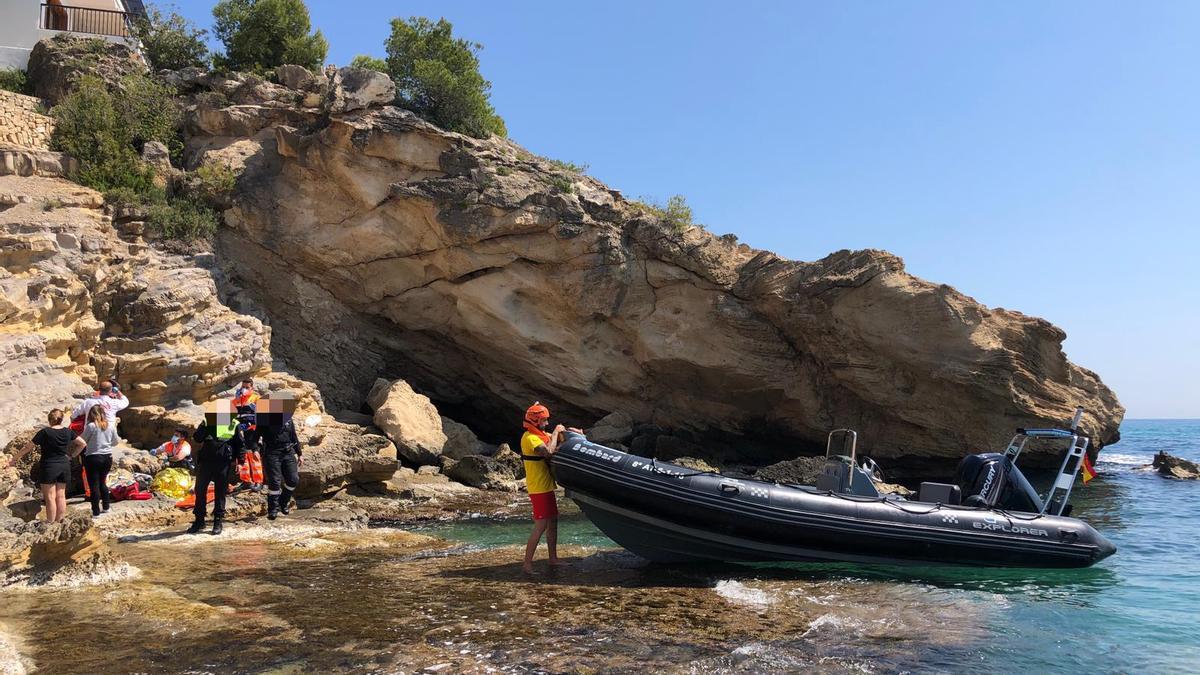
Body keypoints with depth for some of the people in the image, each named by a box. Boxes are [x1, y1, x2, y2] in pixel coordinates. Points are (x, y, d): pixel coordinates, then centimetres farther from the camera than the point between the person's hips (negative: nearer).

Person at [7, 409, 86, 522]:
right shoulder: (67, 431, 0)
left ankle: (51, 523, 3)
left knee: (50, 497, 1)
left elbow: (28, 447, -7)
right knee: (61, 495, 10)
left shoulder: (45, 432, -12)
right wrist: (71, 455, 9)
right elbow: (83, 444, 5)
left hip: (49, 466, -4)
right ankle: (60, 522, 14)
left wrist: (14, 458, 2)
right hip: (64, 465, 4)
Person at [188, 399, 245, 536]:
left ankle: (218, 522, 12)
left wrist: (240, 461, 3)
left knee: (220, 492, 3)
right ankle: (199, 520, 17)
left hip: (223, 464, -2)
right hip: (205, 461, 2)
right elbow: (196, 439, -5)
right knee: (200, 490, 5)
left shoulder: (233, 425, 3)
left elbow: (241, 444, 7)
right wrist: (204, 427, -17)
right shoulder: (206, 422, 6)